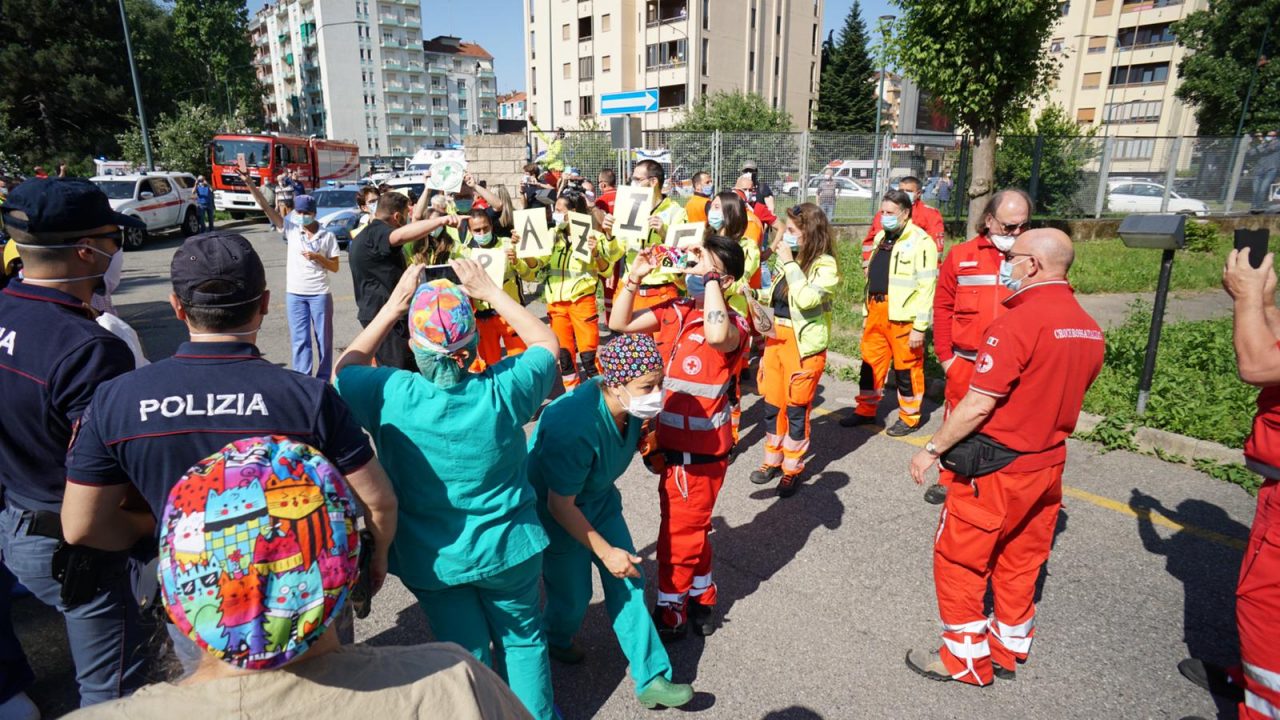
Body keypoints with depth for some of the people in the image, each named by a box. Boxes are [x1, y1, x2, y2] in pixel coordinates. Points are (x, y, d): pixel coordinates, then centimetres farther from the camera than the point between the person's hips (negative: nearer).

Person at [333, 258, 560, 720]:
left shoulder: (390, 396, -24)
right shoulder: (503, 390, -24)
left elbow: (345, 369, 0)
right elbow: (547, 343, -3)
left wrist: (392, 307, -4)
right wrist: (491, 293, -5)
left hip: (433, 559, 0)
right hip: (508, 548, 1)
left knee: (468, 654, 20)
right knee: (522, 637, 25)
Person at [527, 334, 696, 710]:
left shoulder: (631, 406, -18)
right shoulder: (574, 426, -39)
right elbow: (560, 505, -28)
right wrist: (605, 551, -23)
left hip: (601, 499, 6)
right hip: (557, 512, -6)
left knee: (628, 585, 4)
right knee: (574, 594, 8)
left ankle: (652, 679, 16)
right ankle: (557, 640, 43)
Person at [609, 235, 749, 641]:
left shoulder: (733, 323, -16)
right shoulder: (674, 312, 2)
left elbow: (716, 335, -41)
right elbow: (619, 323, 2)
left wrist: (709, 277, -32)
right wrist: (634, 278, -10)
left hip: (703, 449, -7)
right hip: (672, 441, 7)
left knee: (680, 531, 6)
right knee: (691, 527, 22)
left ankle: (670, 613, 26)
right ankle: (701, 600, 42)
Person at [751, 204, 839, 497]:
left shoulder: (825, 264, -13)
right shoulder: (789, 259, 6)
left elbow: (806, 299, -28)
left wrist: (789, 263, -21)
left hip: (804, 344, -6)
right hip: (776, 337, 7)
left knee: (797, 407, 5)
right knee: (772, 402, 13)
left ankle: (792, 468, 20)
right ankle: (772, 460, 29)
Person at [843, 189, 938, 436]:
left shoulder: (921, 242, -12)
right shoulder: (881, 237, 14)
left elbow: (926, 287, -16)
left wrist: (920, 327, -19)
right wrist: (867, 310, 20)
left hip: (903, 317, -8)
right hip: (876, 311, 8)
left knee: (907, 368, 4)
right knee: (870, 362, 15)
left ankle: (909, 418, 19)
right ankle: (866, 410, 29)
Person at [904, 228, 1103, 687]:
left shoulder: (1018, 322, -23)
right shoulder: (1088, 327, 2)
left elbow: (977, 407, -23)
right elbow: (1062, 394, 11)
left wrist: (932, 450, -12)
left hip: (997, 469, -8)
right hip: (1049, 463, 8)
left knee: (959, 560, 9)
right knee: (1020, 562, 21)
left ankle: (965, 659, 22)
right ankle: (1008, 652, 36)